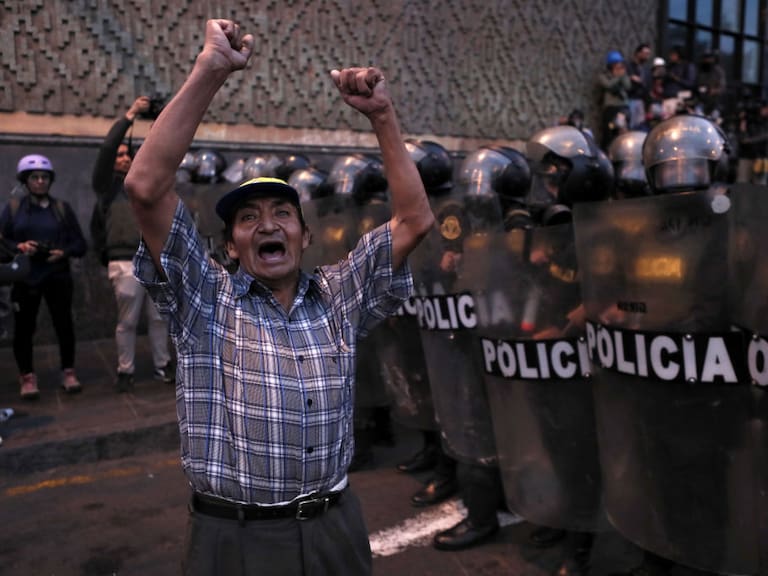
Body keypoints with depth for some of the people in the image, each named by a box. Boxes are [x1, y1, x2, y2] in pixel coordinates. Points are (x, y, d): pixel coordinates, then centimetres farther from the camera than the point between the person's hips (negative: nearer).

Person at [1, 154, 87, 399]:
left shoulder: (62, 208, 9)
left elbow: (80, 243, 6)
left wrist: (63, 252, -13)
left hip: (57, 276, 1)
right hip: (25, 277, 0)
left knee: (64, 324, 2)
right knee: (24, 328, 2)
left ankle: (68, 372, 15)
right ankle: (27, 376, 14)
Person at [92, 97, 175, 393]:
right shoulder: (106, 185, 4)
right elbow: (107, 147, -9)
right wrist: (130, 114, -9)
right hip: (126, 263, -4)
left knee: (159, 318, 8)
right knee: (127, 322, 1)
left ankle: (162, 366, 17)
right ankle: (125, 372, 11)